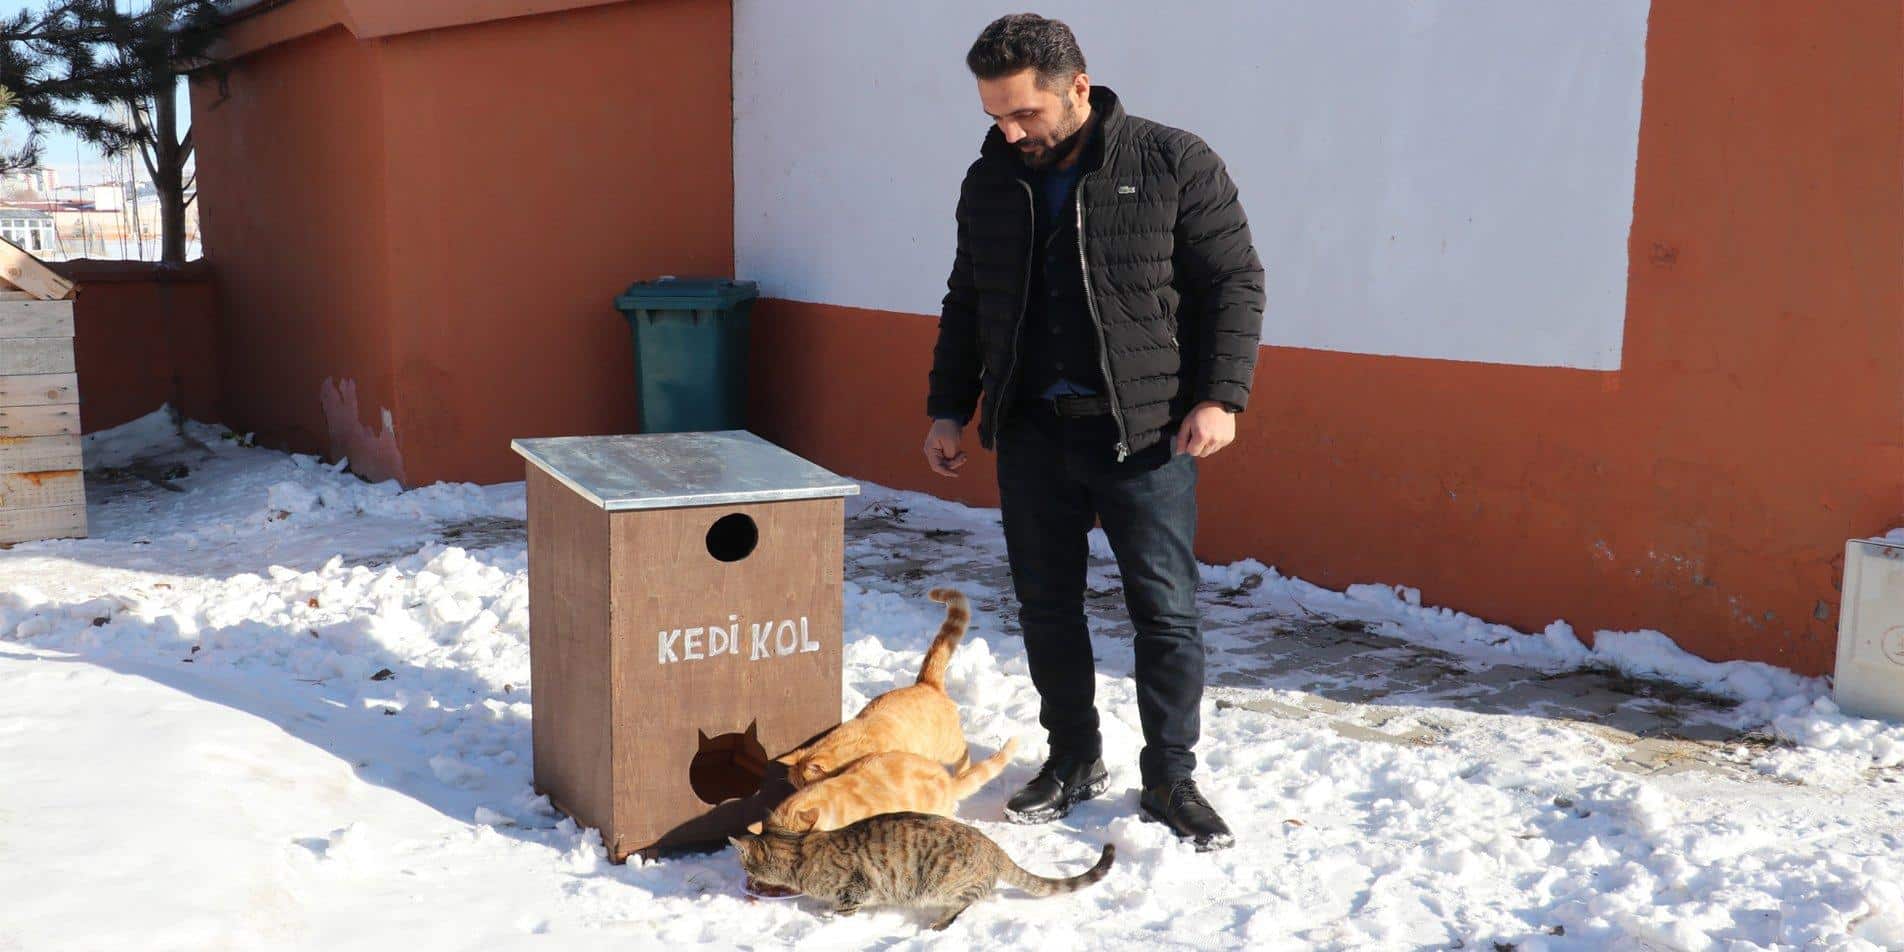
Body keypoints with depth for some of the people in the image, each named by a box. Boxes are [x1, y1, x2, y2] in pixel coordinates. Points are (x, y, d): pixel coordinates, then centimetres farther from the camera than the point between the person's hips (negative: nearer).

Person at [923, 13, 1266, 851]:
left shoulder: (1173, 163, -5)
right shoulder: (990, 182, 9)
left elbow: (1234, 283, -3)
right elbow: (966, 305, 18)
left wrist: (1219, 397, -12)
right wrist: (948, 410, 13)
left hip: (1145, 432, -4)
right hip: (1031, 433, 4)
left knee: (1166, 610, 1)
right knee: (1046, 607, 10)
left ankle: (1170, 780, 15)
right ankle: (1073, 760, 27)